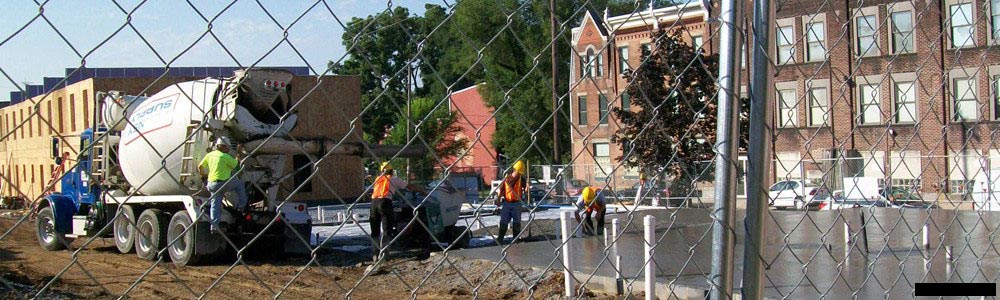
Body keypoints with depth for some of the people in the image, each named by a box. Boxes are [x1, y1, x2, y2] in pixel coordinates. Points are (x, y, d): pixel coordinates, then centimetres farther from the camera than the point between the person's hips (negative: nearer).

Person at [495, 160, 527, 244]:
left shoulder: (521, 179, -1)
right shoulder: (506, 178, -1)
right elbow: (501, 189, 6)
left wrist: (527, 185, -33)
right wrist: (498, 200, 1)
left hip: (517, 203, 0)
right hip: (506, 203, 0)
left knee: (517, 222, 5)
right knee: (503, 222, 2)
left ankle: (516, 239, 14)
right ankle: (499, 239, 8)